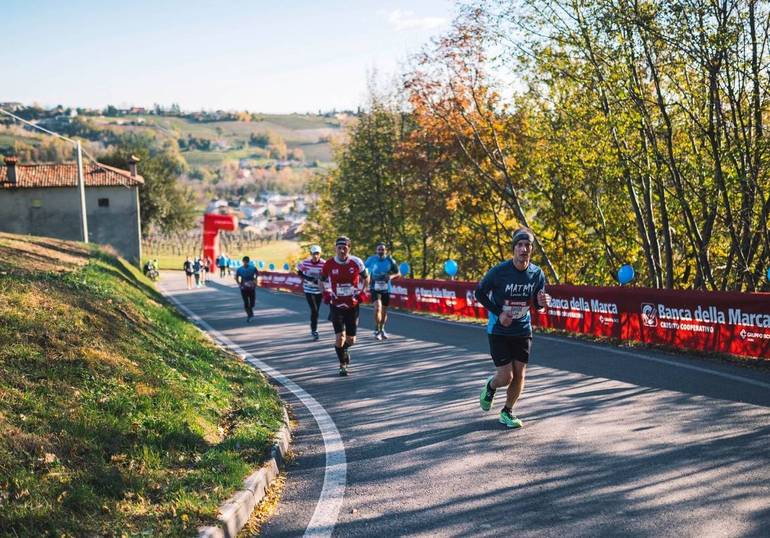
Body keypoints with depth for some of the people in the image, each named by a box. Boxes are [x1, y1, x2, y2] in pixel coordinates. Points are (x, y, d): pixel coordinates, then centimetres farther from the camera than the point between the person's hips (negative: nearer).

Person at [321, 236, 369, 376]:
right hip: (336, 306, -1)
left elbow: (366, 278, 8)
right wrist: (327, 294, 1)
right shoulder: (329, 264, -9)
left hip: (353, 306, 1)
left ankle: (344, 349, 45)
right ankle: (343, 364, 11)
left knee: (351, 340, 8)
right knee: (340, 337, -10)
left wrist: (360, 292, 1)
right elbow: (322, 280, 10)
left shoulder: (356, 262, -9)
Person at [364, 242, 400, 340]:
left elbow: (397, 273, 5)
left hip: (386, 288, 2)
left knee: (384, 311, 12)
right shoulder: (371, 259, -6)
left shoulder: (390, 260, -4)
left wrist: (391, 276, -15)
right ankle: (377, 330, -7)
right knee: (377, 307, -22)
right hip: (375, 288, -2)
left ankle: (382, 329, 35)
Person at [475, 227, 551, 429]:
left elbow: (537, 304, 5)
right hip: (499, 331, -3)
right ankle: (490, 386, 31)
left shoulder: (537, 274, -6)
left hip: (523, 330, 3)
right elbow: (479, 293, -4)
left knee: (519, 375, 4)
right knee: (506, 376, -6)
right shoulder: (499, 271, -17)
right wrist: (498, 313, -13)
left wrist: (542, 303, -19)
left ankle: (507, 412, 26)